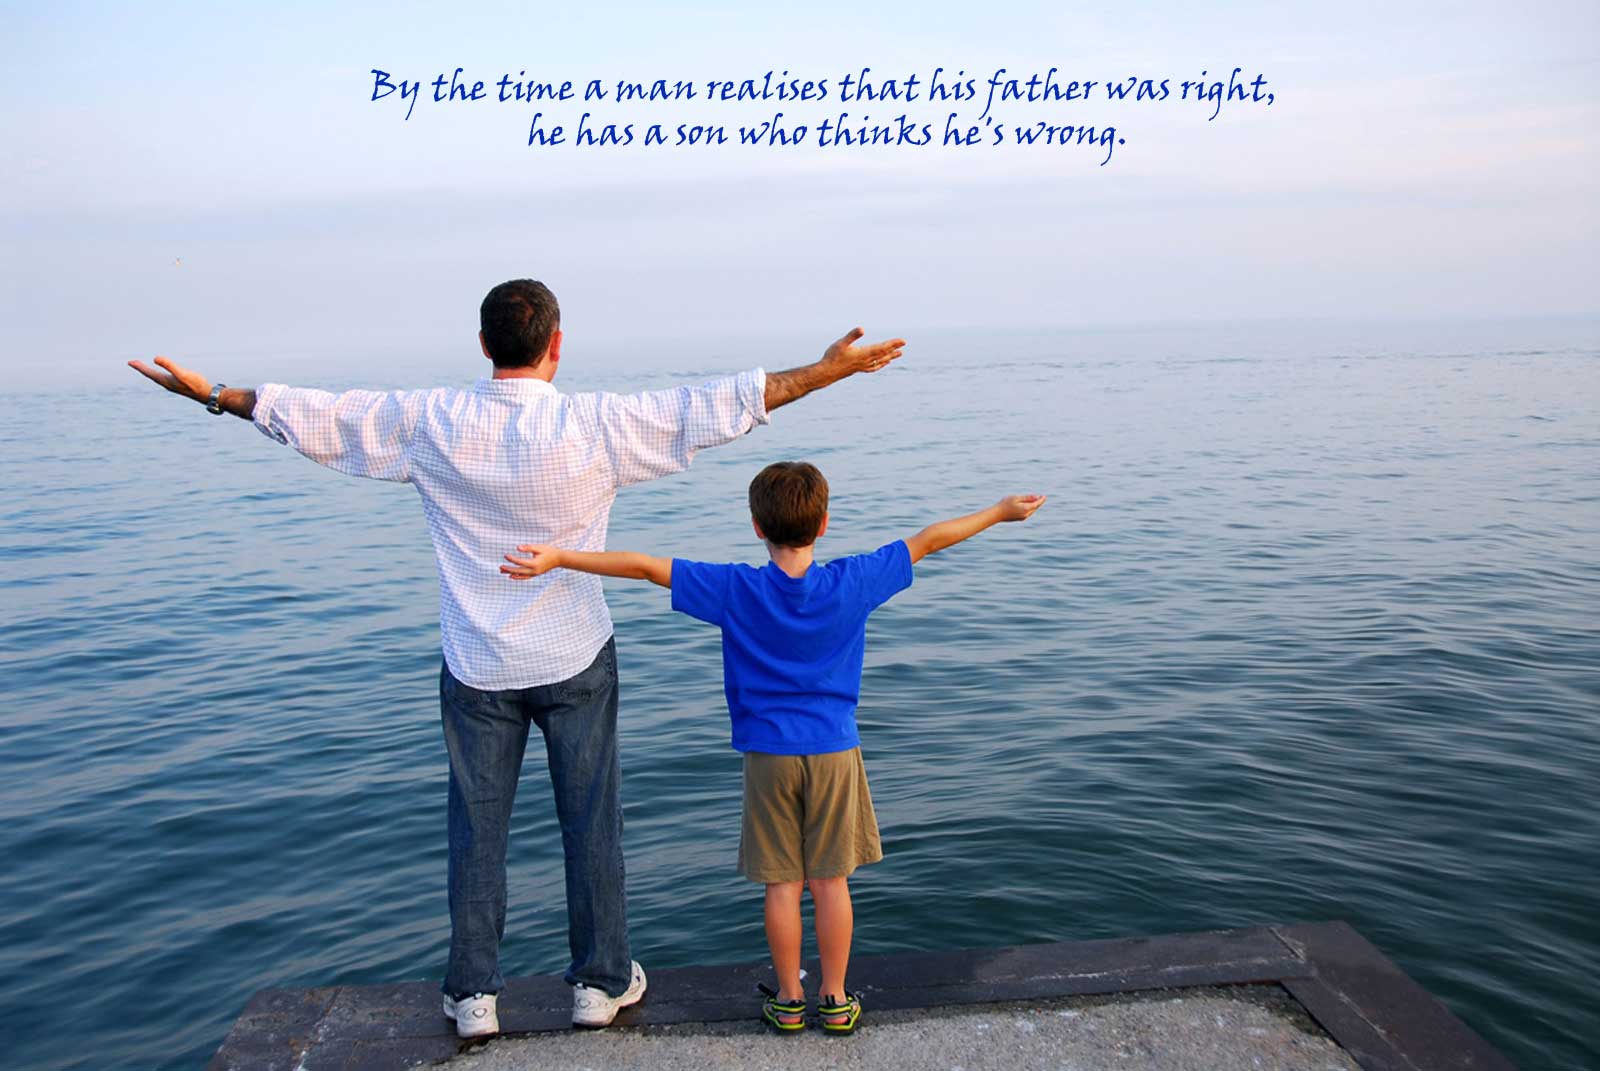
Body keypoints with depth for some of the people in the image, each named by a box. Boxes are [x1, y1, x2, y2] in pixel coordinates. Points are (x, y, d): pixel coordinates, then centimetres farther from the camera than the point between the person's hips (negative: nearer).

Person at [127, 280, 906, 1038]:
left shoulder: (430, 423, -9)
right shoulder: (594, 425, -14)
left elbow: (313, 416, 3)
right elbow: (725, 405, -11)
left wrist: (211, 394, 19)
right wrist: (829, 369, -4)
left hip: (476, 668, 2)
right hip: (574, 661, -1)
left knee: (477, 830, 13)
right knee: (591, 822, 12)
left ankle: (473, 996, 24)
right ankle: (601, 981, 25)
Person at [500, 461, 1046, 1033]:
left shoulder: (734, 590, -11)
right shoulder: (851, 582, -9)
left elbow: (643, 566, -13)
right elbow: (927, 540, 0)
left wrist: (557, 556, -11)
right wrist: (1000, 511, 10)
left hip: (768, 756, 0)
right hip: (834, 751, 1)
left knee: (782, 883, 10)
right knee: (831, 880, 10)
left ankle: (788, 999, 21)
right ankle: (835, 999, 21)